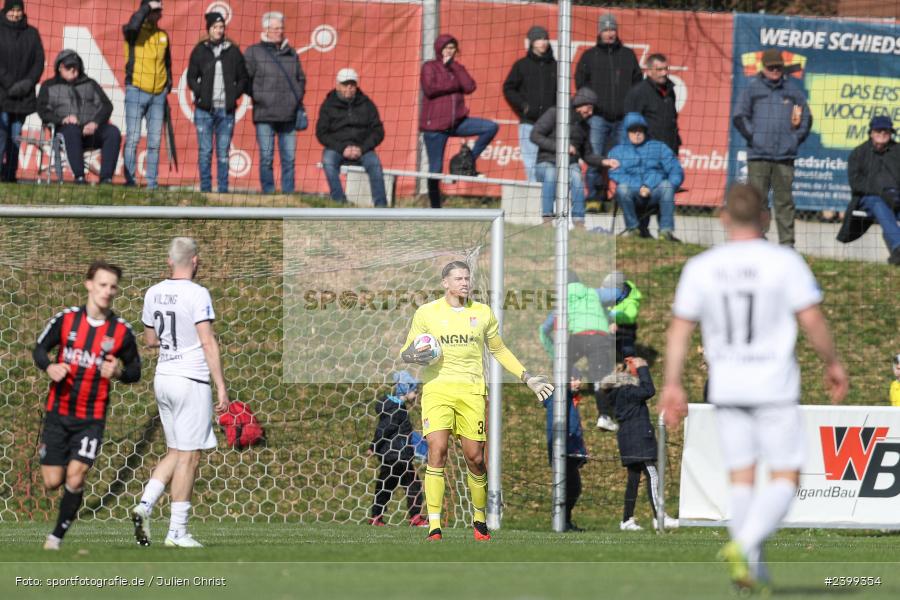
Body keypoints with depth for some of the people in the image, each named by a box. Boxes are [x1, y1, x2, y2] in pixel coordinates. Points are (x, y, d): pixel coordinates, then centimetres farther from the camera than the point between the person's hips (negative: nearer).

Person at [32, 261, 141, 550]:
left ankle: (57, 536, 1)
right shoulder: (66, 319, -5)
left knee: (75, 476, -15)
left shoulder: (121, 330, -5)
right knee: (53, 481, 1)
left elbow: (135, 369, 6)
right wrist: (49, 367, -15)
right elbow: (39, 348, 6)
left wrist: (118, 372, -17)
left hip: (92, 419, -1)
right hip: (58, 412, 1)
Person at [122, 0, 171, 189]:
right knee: (133, 138, -7)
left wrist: (168, 83, 14)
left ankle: (152, 182, 6)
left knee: (155, 141, 4)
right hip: (136, 92, -5)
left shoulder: (163, 36, 14)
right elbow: (132, 26, -26)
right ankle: (130, 180, -6)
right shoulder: (134, 32, -1)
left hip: (158, 94, 5)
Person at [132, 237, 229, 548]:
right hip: (192, 382, -7)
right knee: (188, 456, -1)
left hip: (163, 379, 7)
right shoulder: (197, 294, -13)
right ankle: (177, 531, 0)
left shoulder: (154, 293, 7)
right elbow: (208, 343, -16)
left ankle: (145, 506, -1)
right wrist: (221, 387, -15)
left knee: (175, 452, 17)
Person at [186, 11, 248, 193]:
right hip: (204, 110, -1)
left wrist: (234, 95, -2)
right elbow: (191, 77, 8)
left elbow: (243, 78, 12)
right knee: (205, 151, -1)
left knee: (223, 152, 2)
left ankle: (223, 190, 5)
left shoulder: (233, 51, 7)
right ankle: (205, 189, 4)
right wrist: (200, 94, -7)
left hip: (226, 110, 1)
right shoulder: (200, 51, 5)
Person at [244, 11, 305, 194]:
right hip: (265, 116, -4)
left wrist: (298, 97, 8)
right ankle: (268, 194, 1)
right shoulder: (254, 52, 2)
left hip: (289, 115, 4)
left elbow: (301, 79, 22)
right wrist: (258, 97, -8)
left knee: (289, 158, 3)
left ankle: (289, 194, 8)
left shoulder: (291, 53, 14)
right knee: (266, 157, -3)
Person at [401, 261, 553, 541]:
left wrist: (527, 377, 18)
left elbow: (499, 350, 24)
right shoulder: (426, 313, 5)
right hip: (437, 389, -2)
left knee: (475, 457, -1)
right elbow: (407, 352, 11)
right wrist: (413, 356, -13)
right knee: (437, 451, -17)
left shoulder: (483, 313, 11)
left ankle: (479, 519, 21)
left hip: (471, 391, 2)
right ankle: (434, 528, -17)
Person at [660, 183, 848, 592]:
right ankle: (744, 544, -20)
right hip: (775, 387, -3)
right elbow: (811, 320, -9)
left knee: (741, 478, 12)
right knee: (785, 478, 1)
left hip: (726, 389, 3)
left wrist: (672, 384, 7)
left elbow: (679, 329, 1)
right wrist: (832, 363, 6)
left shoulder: (700, 267, 0)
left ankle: (750, 566, 10)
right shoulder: (784, 262, -9)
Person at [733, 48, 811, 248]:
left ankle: (787, 243, 4)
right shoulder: (752, 89, 7)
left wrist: (796, 138, 6)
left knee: (784, 201, 2)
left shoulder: (793, 90, 13)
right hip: (758, 156, -1)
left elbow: (806, 118, 18)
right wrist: (752, 136, -5)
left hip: (785, 157, 1)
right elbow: (739, 117, 5)